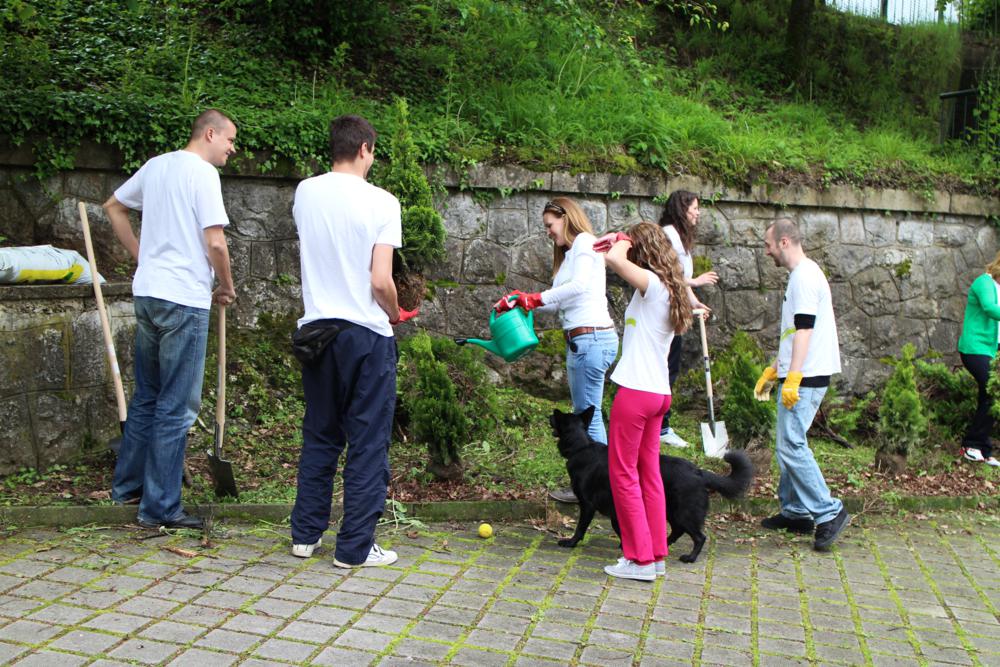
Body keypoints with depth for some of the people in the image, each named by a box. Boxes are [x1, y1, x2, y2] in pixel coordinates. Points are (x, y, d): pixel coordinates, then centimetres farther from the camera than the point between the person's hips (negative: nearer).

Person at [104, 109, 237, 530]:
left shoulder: (157, 165, 14)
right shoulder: (202, 172, -11)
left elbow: (113, 206, 27)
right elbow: (215, 244, -17)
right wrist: (227, 288, -1)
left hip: (147, 293, 9)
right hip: (185, 299, -9)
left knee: (147, 397, 20)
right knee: (176, 407, -1)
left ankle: (126, 485, 31)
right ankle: (160, 508, 6)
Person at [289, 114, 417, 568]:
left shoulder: (305, 193, 4)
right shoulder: (381, 202, -10)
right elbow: (381, 281, -14)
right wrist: (395, 313, 3)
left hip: (316, 328, 5)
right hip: (367, 332, -5)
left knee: (319, 436, 17)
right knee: (367, 443, 5)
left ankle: (305, 534, 25)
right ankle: (355, 547, 10)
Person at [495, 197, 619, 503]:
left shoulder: (584, 241, -4)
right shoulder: (570, 251, 23)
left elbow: (579, 285, -21)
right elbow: (559, 302, 16)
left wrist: (537, 298, -15)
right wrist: (519, 301, 8)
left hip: (591, 338, -10)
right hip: (582, 341, 10)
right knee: (586, 416, 12)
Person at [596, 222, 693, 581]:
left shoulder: (652, 283, -15)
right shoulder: (670, 288, 12)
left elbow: (614, 259, -30)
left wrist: (622, 242, -9)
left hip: (636, 390, -9)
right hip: (659, 391, 9)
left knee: (623, 472, 1)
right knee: (649, 471, 15)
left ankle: (639, 559, 7)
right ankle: (656, 554, 22)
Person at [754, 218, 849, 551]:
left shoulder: (804, 276, -13)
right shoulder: (801, 274, 19)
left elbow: (804, 329, -21)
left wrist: (792, 379, -24)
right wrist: (773, 370, 26)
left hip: (806, 376, -10)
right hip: (798, 375, 10)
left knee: (791, 445, -11)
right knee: (789, 443, 13)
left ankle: (829, 512, -6)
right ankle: (796, 511, 20)